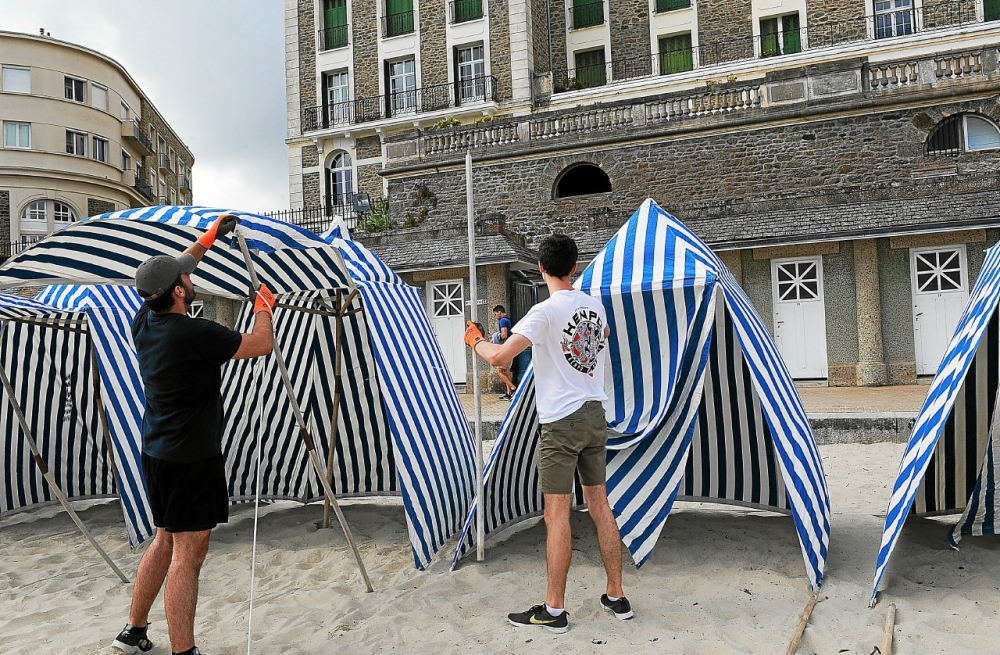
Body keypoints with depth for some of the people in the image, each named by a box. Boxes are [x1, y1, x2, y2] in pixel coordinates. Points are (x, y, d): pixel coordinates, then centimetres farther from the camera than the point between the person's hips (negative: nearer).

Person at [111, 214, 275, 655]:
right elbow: (261, 344, -12)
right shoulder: (194, 334, -22)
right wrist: (264, 306, 7)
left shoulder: (144, 323, 3)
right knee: (188, 552, -4)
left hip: (157, 453, 9)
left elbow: (167, 277, 22)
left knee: (165, 539, 22)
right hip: (191, 459, -9)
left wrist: (208, 239, 27)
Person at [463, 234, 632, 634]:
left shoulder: (546, 311, -15)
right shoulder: (594, 306, 7)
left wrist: (475, 340, 0)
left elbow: (499, 356, -21)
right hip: (595, 416, 7)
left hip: (561, 422, -7)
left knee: (557, 515, -1)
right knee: (600, 506, 13)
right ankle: (617, 598, 22)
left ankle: (554, 610, 7)